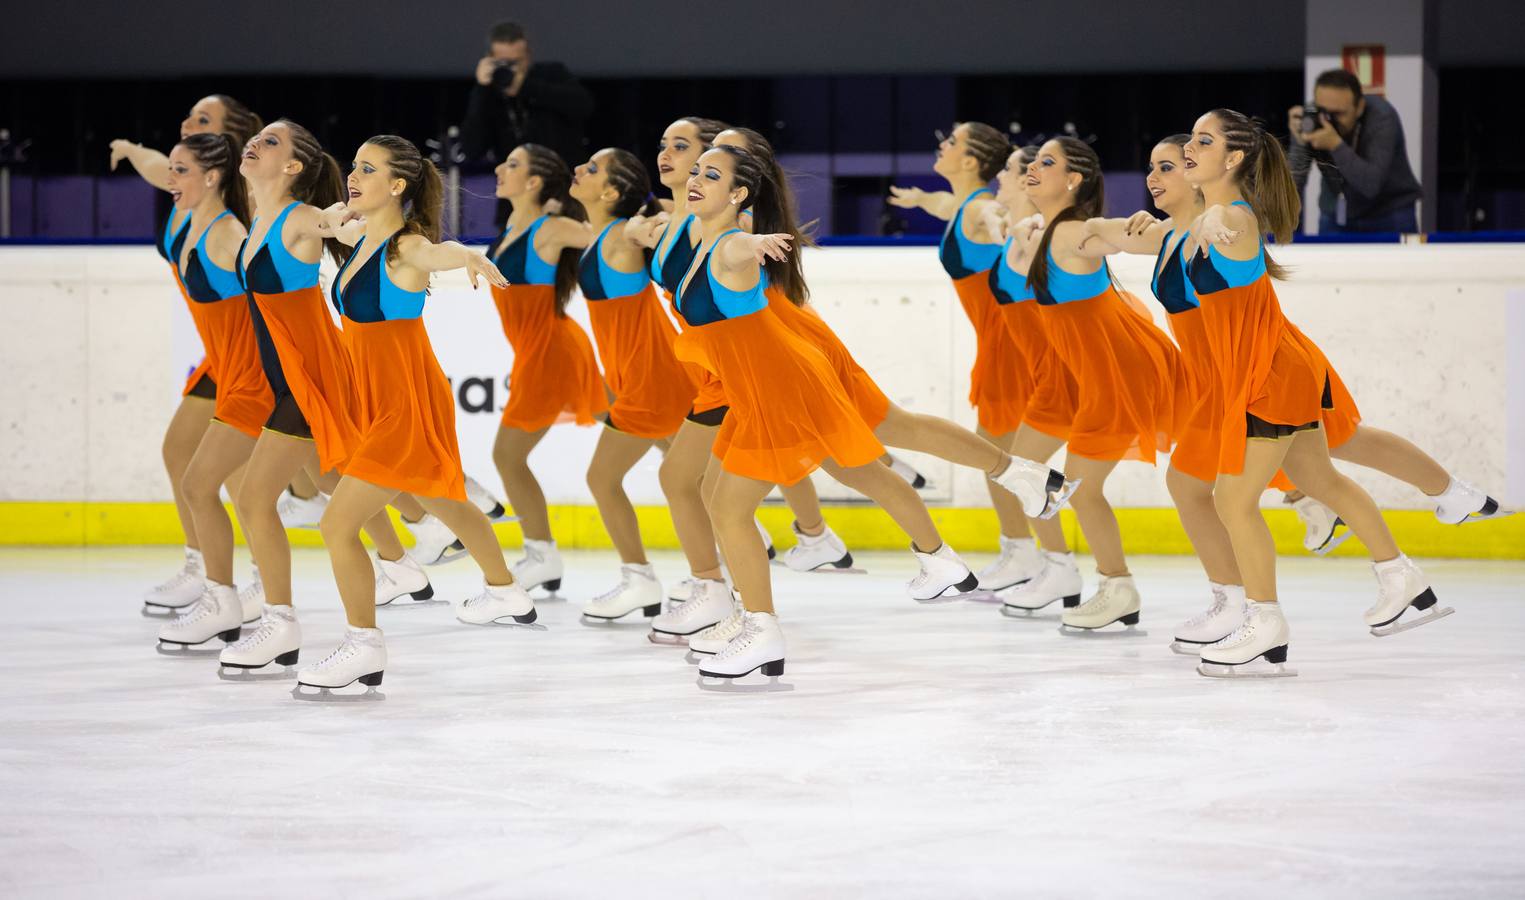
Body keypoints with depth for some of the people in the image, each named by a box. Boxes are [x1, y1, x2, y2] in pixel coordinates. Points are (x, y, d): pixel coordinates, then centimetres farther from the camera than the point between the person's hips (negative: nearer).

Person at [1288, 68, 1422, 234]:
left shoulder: (1382, 117, -26)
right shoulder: (1310, 119, -18)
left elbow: (1371, 185, -36)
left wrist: (1335, 144, -44)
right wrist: (1300, 144, -35)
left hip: (1388, 215, -3)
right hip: (1336, 216, 3)